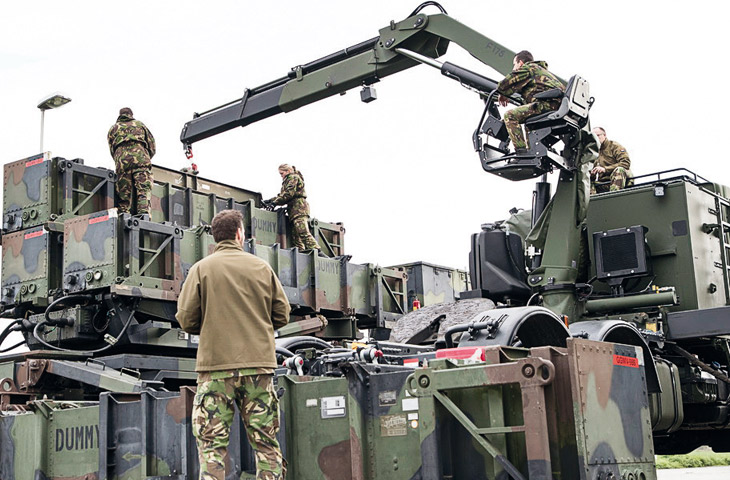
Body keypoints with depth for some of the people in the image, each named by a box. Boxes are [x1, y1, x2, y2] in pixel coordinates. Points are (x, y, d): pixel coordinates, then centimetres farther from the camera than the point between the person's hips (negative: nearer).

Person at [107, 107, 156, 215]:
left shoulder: (113, 128, 28)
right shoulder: (139, 124, 26)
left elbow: (112, 149, 21)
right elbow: (152, 146, 22)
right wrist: (147, 159, 32)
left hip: (121, 160, 1)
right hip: (140, 158, -1)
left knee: (123, 194, 2)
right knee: (144, 190, -11)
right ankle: (143, 213, -27)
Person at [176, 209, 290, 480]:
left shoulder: (201, 268, 2)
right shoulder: (262, 267, 6)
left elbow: (186, 319, -2)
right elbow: (282, 315, 9)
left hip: (216, 366, -1)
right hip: (259, 365, 2)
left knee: (212, 445, 1)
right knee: (266, 443, 8)